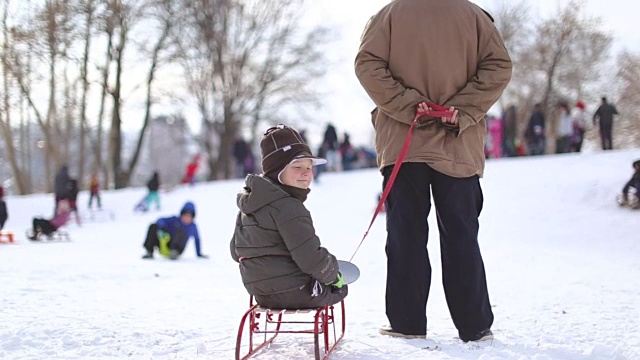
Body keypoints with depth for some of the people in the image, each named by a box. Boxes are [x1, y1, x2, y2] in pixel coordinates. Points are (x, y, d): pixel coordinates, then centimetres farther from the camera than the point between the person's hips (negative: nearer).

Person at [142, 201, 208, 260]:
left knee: (180, 231, -28)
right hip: (164, 248, 2)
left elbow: (197, 239, 21)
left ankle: (174, 252, -39)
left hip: (177, 247, -2)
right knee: (153, 226, -18)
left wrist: (199, 254, 26)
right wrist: (161, 227, -33)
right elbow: (160, 220, -9)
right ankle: (149, 253, -21)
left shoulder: (193, 226, 6)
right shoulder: (174, 220, 4)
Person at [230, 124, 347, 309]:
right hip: (293, 292, -9)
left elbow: (237, 251, 17)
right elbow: (310, 258, -23)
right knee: (339, 287, 16)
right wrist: (332, 274, -4)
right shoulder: (288, 207, -20)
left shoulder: (247, 205, 9)